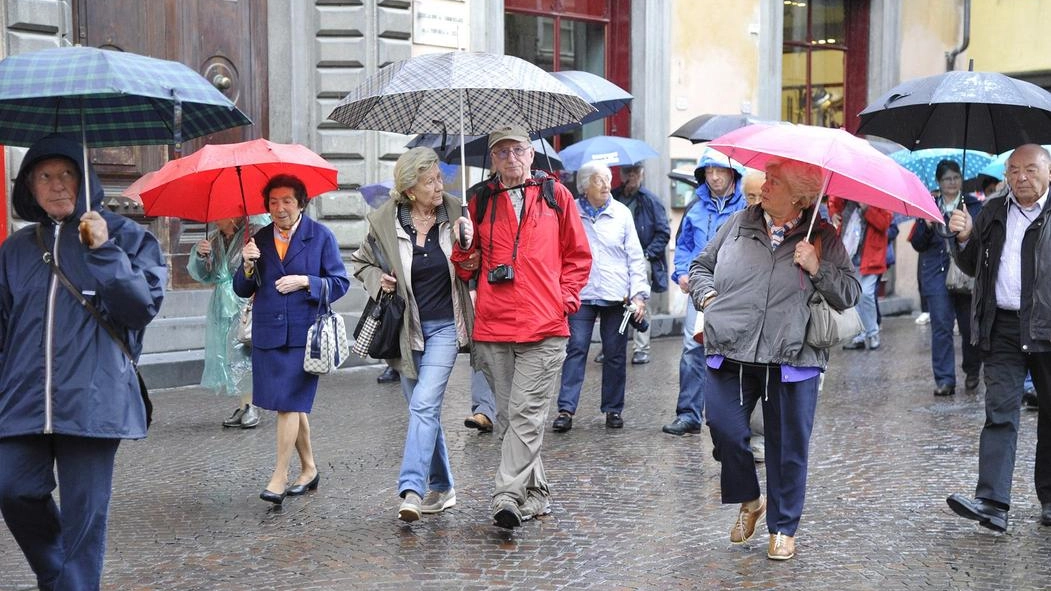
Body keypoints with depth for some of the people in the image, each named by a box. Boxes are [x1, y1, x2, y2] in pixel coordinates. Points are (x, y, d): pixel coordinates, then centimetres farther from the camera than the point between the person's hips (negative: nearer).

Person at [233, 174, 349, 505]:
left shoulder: (321, 236, 1)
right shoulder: (259, 240, 11)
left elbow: (340, 283, 0)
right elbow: (242, 290, 10)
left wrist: (305, 282, -14)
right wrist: (248, 265, -9)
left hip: (304, 333, -4)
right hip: (268, 334, 5)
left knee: (289, 403, -10)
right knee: (293, 405, 12)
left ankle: (279, 478, -7)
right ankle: (308, 468, 26)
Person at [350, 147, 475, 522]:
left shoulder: (455, 214, -4)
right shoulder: (385, 222, -3)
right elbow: (361, 262, 14)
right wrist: (377, 279, -7)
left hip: (444, 326, -2)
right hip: (406, 328, 2)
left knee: (424, 403, -17)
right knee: (425, 409, 11)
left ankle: (412, 488, -21)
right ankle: (441, 487, 25)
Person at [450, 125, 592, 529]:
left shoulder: (555, 194, 9)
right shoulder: (480, 200, 13)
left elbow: (578, 255, 14)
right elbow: (468, 265, 18)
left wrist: (565, 298, 1)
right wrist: (465, 252, -4)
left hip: (544, 328, -3)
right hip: (492, 328, 3)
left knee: (526, 414, -11)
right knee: (507, 415, 8)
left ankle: (507, 496, -15)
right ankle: (535, 493, 20)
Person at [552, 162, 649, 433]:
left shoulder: (621, 213, 6)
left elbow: (635, 256, 7)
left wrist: (639, 294, -1)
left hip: (616, 297, 2)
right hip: (581, 295, -1)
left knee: (615, 354, 6)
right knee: (575, 350, -6)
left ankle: (613, 409, 16)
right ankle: (566, 409, -6)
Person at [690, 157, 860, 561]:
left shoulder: (823, 237, 4)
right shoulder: (738, 225, 10)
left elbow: (850, 293, 2)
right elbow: (701, 266, 21)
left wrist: (818, 269, -13)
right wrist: (707, 296, 3)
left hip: (791, 360, -2)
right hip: (731, 355, 2)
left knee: (788, 446, 5)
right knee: (725, 429, -6)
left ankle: (783, 528, 22)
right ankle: (749, 500, 22)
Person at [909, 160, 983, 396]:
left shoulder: (974, 205, 7)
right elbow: (917, 244, 7)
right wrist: (928, 226, -11)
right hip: (937, 273, 0)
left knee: (969, 326, 6)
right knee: (941, 326, -7)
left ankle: (972, 372, 28)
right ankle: (944, 380, -6)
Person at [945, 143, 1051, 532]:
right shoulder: (992, 214, 14)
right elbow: (972, 267, 18)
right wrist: (964, 239, 0)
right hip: (1002, 328, 2)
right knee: (1000, 412, -5)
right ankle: (993, 503, -10)